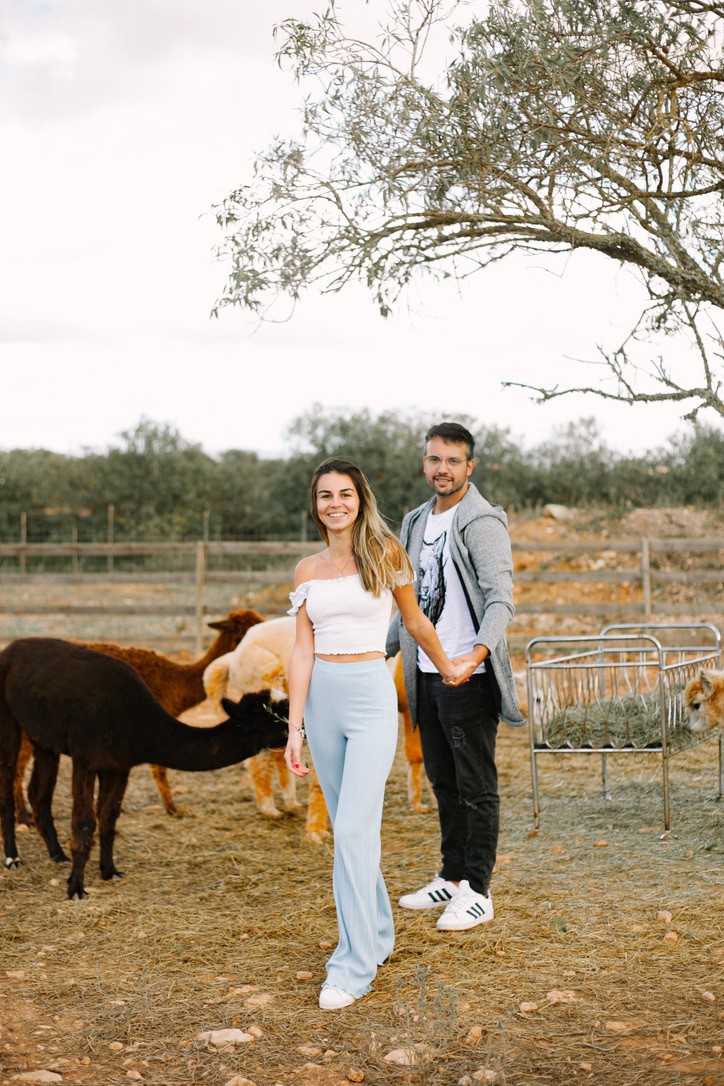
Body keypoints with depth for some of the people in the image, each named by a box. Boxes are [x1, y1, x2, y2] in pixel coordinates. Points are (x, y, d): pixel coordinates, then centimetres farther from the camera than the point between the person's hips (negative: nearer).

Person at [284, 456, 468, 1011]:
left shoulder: (384, 553, -3)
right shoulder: (308, 570, 7)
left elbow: (416, 622, 11)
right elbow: (303, 651, 5)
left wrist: (448, 667, 22)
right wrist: (295, 727, 0)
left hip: (371, 696, -4)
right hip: (323, 697, 4)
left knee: (353, 830, -11)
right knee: (349, 827, 13)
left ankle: (356, 964, -5)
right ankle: (377, 932, 30)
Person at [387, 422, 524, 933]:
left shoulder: (482, 522, -12)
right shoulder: (419, 522, 14)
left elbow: (501, 597, -23)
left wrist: (481, 650, -38)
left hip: (467, 675, -8)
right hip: (426, 674, 8)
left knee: (476, 786, -1)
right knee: (444, 781, 16)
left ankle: (477, 892, 6)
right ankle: (452, 878, 27)